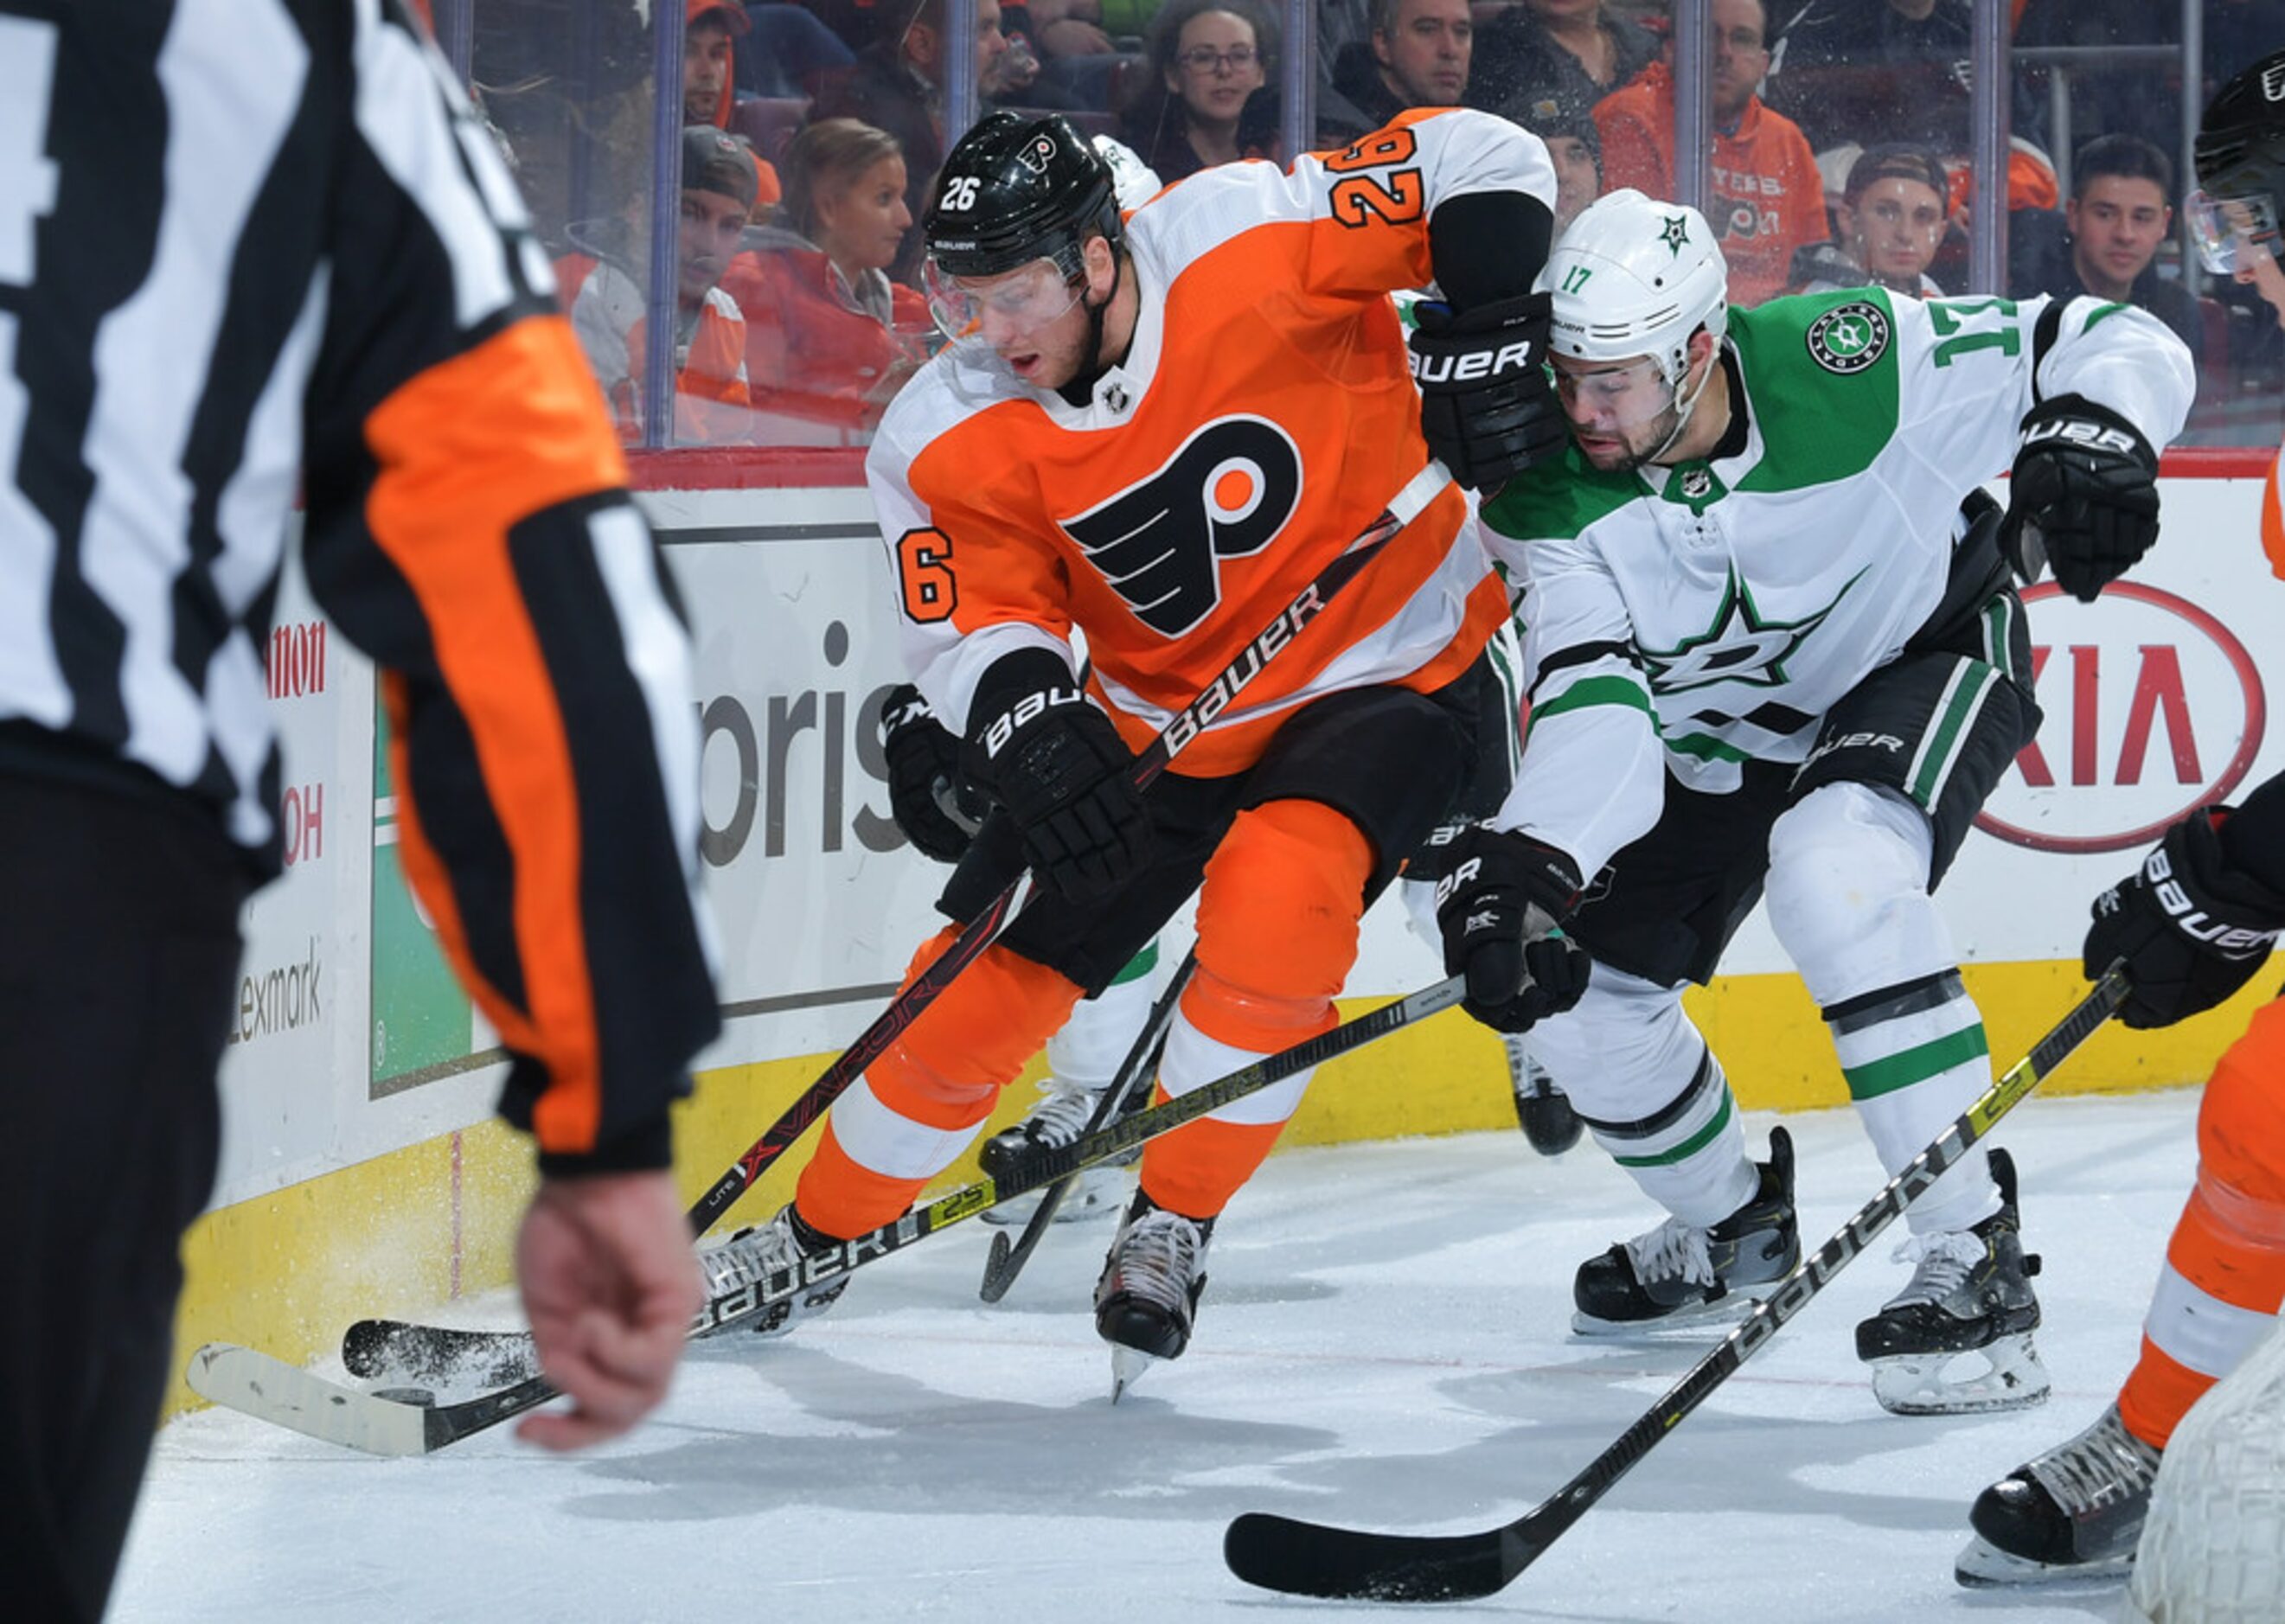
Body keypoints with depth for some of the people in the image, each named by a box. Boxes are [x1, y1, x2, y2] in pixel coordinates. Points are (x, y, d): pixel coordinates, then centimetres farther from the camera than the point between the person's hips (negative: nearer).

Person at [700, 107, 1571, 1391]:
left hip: (1390, 671, -4)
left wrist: (1488, 335, -29)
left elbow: (1484, 163, -20)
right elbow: (972, 620, -14)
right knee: (992, 977, 2)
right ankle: (817, 1236, 26)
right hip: (1157, 718, 4)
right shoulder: (952, 440, -15)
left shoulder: (1243, 245, -27)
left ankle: (1175, 1225, -12)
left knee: (1276, 897, -31)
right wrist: (1023, 718, -34)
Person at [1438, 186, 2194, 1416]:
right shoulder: (1544, 496, -24)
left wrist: (2093, 440, -44)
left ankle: (1972, 1258, -32)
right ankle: (1732, 1228, 32)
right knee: (1576, 992, -1)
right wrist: (1529, 862, -54)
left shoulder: (1845, 366, -32)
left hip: (1928, 658, -5)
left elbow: (2116, 344, -22)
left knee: (1834, 872, -36)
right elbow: (1595, 701, -36)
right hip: (1711, 744, 5)